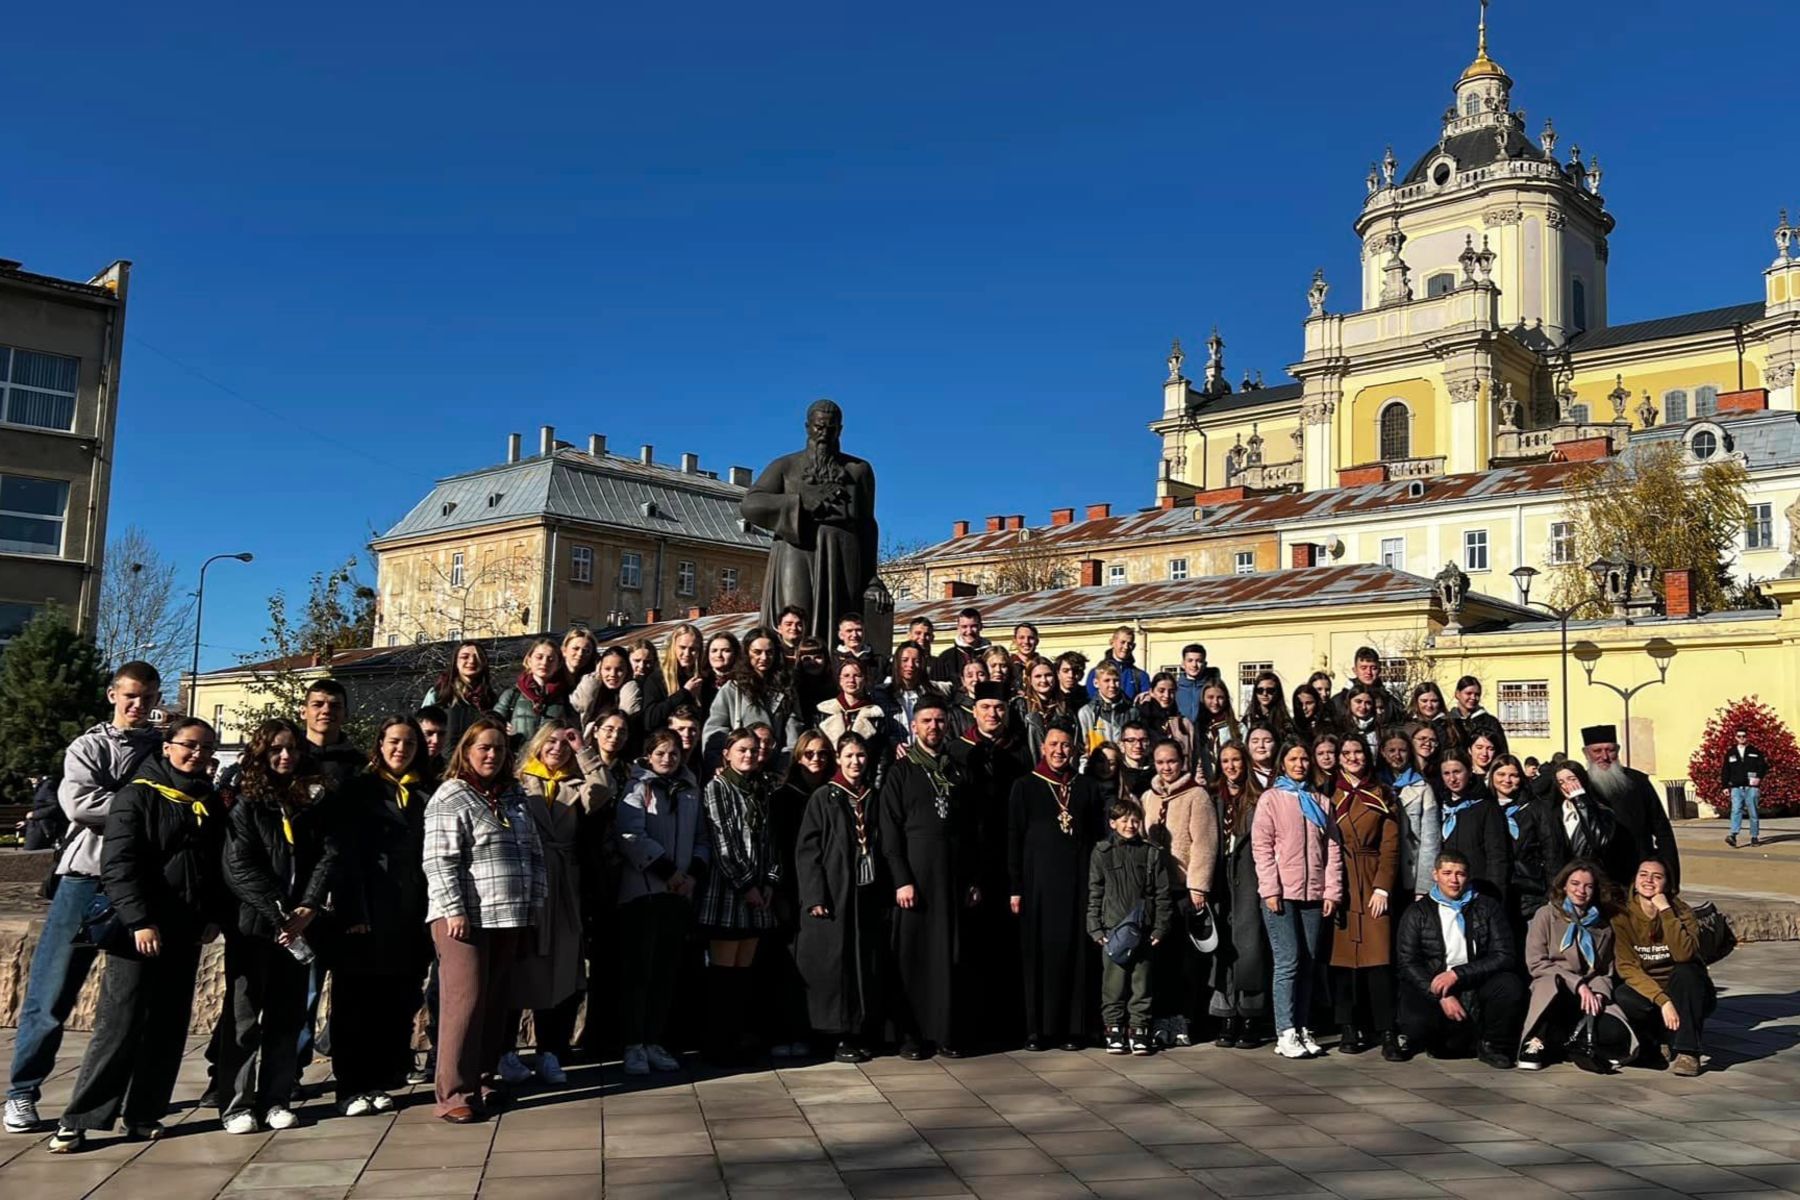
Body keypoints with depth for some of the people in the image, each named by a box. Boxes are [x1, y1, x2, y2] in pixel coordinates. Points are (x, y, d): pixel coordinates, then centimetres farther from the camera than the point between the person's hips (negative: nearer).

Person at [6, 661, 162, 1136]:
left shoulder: (166, 752, 12)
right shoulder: (88, 747, 5)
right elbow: (79, 803, -12)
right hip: (86, 876, -2)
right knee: (52, 989, -1)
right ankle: (23, 1091, 9)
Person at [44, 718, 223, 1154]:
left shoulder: (211, 804, 13)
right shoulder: (138, 795, -6)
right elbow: (118, 863, -13)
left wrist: (213, 917, 6)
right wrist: (140, 921, -20)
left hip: (185, 935, 6)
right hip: (138, 933, -6)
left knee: (168, 1029, 8)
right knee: (119, 1026, -6)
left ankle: (144, 1117, 17)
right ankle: (78, 1120, 3)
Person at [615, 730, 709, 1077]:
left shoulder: (690, 792, 16)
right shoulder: (637, 788, 0)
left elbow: (703, 838, 15)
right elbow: (632, 836, -12)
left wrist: (694, 873, -2)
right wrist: (668, 871, -14)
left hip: (680, 893, 5)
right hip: (643, 890, -5)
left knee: (666, 970, 7)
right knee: (638, 967, -3)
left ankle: (653, 1041, 15)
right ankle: (633, 1045, 3)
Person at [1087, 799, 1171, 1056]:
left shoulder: (1151, 854, 7)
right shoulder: (1102, 853, 5)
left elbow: (1162, 894, 6)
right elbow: (1094, 893, 4)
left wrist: (1160, 928, -1)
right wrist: (1096, 929, -2)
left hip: (1144, 931, 1)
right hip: (1113, 930, -1)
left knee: (1142, 983, 4)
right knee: (1114, 984, 2)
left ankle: (1139, 1031, 12)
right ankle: (1114, 1030, 11)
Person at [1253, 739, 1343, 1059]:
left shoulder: (1322, 802, 15)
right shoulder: (1271, 799, 4)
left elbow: (1333, 848, 11)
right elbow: (1261, 846, -2)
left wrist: (1332, 890, 2)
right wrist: (1270, 889, -10)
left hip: (1314, 894, 4)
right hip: (1281, 894, -4)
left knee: (1309, 963, 6)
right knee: (1288, 962, -8)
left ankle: (1301, 1028, 14)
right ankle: (1285, 1034, -4)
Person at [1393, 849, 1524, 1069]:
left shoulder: (1488, 908, 9)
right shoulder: (1417, 914, 8)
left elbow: (1505, 957, -2)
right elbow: (1407, 963, -1)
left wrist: (1457, 974, -13)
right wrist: (1442, 997, -15)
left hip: (1476, 985, 1)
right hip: (1431, 990, -1)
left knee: (1511, 985, -29)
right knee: (1416, 1023, -31)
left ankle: (1492, 1046, -3)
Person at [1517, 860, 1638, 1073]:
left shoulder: (1603, 925, 19)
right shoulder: (1546, 915, 6)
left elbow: (1606, 972, 16)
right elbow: (1536, 963, -3)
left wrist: (1598, 993, -7)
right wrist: (1578, 984, -14)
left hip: (1588, 998, 3)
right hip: (1551, 996, -3)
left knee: (1616, 1033, -29)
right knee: (1552, 982, -40)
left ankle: (1561, 1041, -6)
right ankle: (1536, 1043, -22)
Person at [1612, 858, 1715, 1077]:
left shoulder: (1681, 911, -11)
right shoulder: (1623, 916, -9)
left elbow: (1683, 954, -30)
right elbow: (1628, 968, -16)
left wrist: (1665, 910, -29)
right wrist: (1662, 1001, -27)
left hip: (1687, 994, 0)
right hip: (1646, 991, 0)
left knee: (1685, 971, -32)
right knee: (1621, 997, -31)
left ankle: (1687, 1051, -28)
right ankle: (1675, 1038, -8)